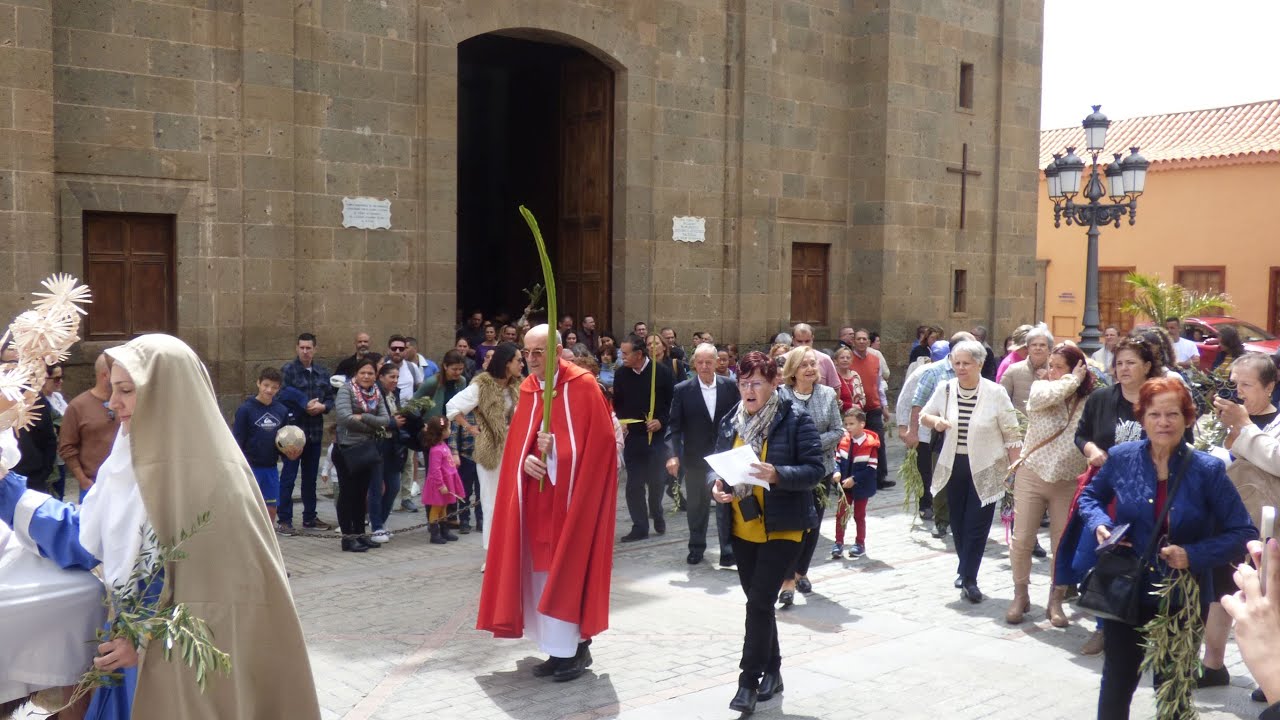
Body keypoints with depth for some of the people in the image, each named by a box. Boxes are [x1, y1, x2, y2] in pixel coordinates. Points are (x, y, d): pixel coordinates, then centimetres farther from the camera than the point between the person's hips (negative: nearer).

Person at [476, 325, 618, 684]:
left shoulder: (583, 386, -10)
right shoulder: (528, 390, 8)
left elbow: (600, 441, -13)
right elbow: (517, 442, 10)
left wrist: (556, 448, -20)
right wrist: (526, 460, -11)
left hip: (571, 494, -6)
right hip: (538, 495, 6)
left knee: (568, 570, -3)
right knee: (544, 571, 9)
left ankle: (577, 647, 10)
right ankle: (560, 649, 19)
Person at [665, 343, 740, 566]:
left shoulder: (729, 386, -4)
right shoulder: (682, 390, -6)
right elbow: (674, 425, -8)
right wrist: (673, 454, -19)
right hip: (695, 458, 0)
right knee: (696, 505, 13)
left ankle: (728, 551, 14)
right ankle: (696, 547, 29)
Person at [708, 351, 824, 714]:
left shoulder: (795, 420, -10)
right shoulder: (730, 421, 6)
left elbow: (814, 470, -13)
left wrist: (778, 474, -29)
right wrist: (716, 484, -12)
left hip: (782, 527, -5)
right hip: (742, 528, 5)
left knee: (759, 602, -9)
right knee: (758, 601, 14)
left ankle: (749, 681, 1)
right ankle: (772, 670, 30)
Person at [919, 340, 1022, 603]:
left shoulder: (996, 393, -11)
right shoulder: (945, 390, -2)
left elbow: (1012, 435, -5)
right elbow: (924, 415, 13)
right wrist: (935, 420, -11)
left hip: (985, 469, -3)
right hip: (954, 466, 4)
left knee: (977, 525, -3)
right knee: (958, 522, 12)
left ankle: (968, 578, 4)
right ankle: (965, 569, 31)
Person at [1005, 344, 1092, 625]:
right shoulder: (1040, 387, -2)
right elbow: (1045, 396, -26)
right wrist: (1073, 381, -14)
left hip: (1068, 482, 0)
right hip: (1031, 475, 0)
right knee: (1022, 541, 2)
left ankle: (1055, 602, 25)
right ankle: (1020, 596, 21)